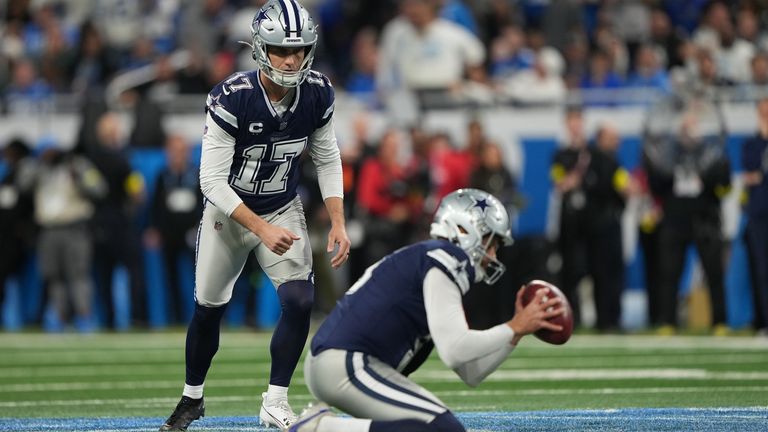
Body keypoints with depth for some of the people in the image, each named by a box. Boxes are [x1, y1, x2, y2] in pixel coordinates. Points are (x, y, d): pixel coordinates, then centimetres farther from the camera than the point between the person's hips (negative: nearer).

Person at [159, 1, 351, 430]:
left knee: (300, 301, -16)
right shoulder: (231, 99, -29)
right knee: (208, 309, 11)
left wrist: (338, 223, -10)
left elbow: (328, 161, 0)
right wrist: (262, 230, -32)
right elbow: (213, 181, -26)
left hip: (284, 212, 2)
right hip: (228, 214, -2)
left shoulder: (318, 94, -16)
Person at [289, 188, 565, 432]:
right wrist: (515, 328, -4)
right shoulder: (444, 259, -5)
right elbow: (454, 351, -15)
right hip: (346, 364, -10)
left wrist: (519, 329, 18)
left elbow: (471, 373, 24)